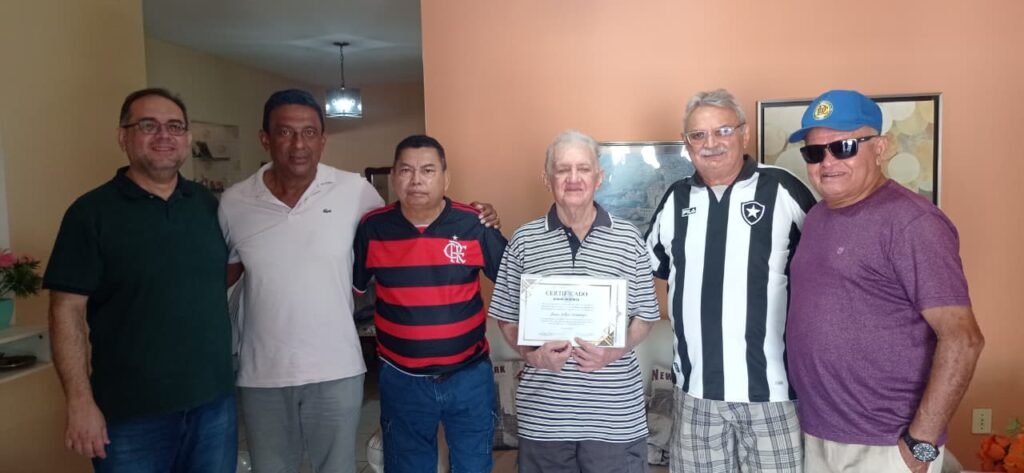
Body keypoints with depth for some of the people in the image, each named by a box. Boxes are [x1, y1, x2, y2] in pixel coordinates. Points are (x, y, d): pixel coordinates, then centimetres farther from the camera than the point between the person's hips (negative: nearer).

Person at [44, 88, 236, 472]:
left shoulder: (208, 204, 6)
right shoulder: (92, 212, -6)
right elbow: (68, 311, -8)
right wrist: (80, 402, -12)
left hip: (215, 401, 4)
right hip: (130, 415, -4)